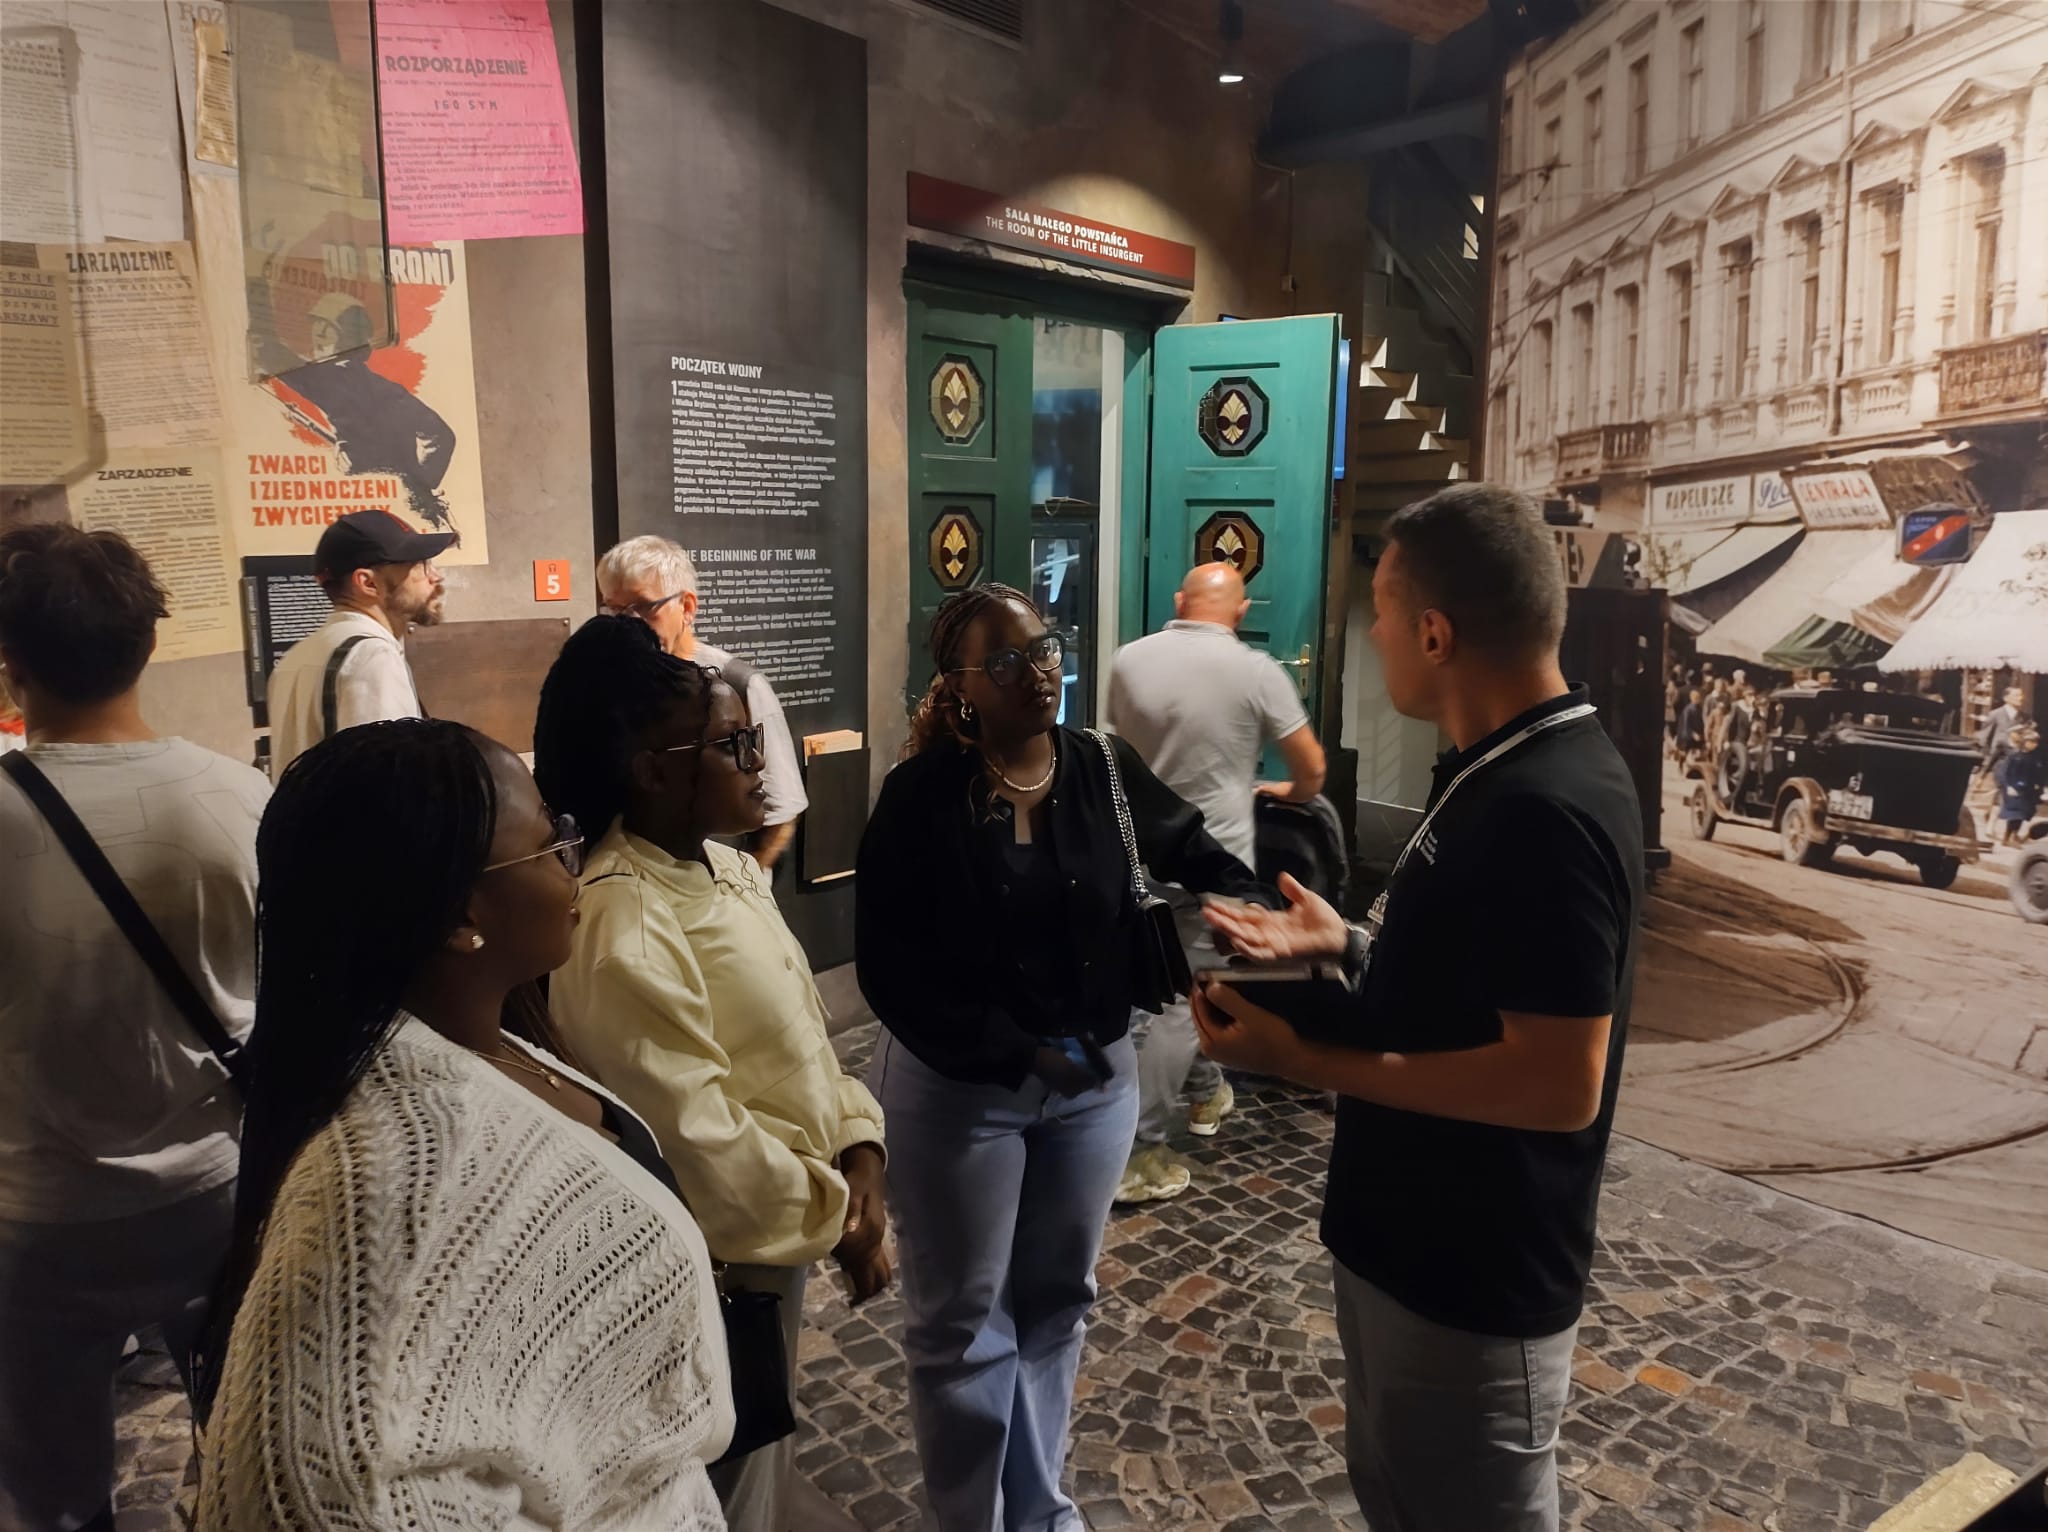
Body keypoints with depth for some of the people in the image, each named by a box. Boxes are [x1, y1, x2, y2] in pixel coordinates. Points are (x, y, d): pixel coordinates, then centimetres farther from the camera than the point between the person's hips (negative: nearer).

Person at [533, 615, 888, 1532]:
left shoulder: (729, 867, 2)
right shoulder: (624, 929, -28)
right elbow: (696, 1137, -28)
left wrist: (857, 1143, -4)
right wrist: (833, 1219, -16)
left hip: (777, 1236, 9)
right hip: (713, 1266, -9)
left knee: (765, 1458, 27)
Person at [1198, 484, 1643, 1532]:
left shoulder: (1546, 813, -28)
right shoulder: (1500, 773, 4)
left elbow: (1559, 1081, -31)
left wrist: (1301, 1061, -26)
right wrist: (1348, 946, 4)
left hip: (1471, 1281, -9)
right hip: (1409, 1244, 9)